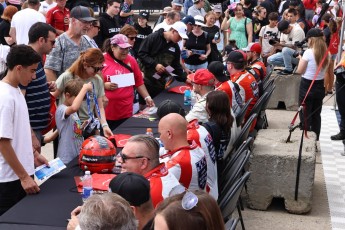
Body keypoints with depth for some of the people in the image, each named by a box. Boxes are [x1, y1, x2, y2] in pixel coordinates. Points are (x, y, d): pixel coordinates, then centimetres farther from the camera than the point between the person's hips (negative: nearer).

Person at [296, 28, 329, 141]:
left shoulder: (309, 52, -16)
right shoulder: (326, 53, 1)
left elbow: (299, 71, -12)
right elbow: (323, 68, 10)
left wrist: (301, 59, 4)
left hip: (307, 85, -6)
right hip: (320, 86, 6)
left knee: (305, 115, 4)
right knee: (316, 114, 15)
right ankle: (315, 139, 22)